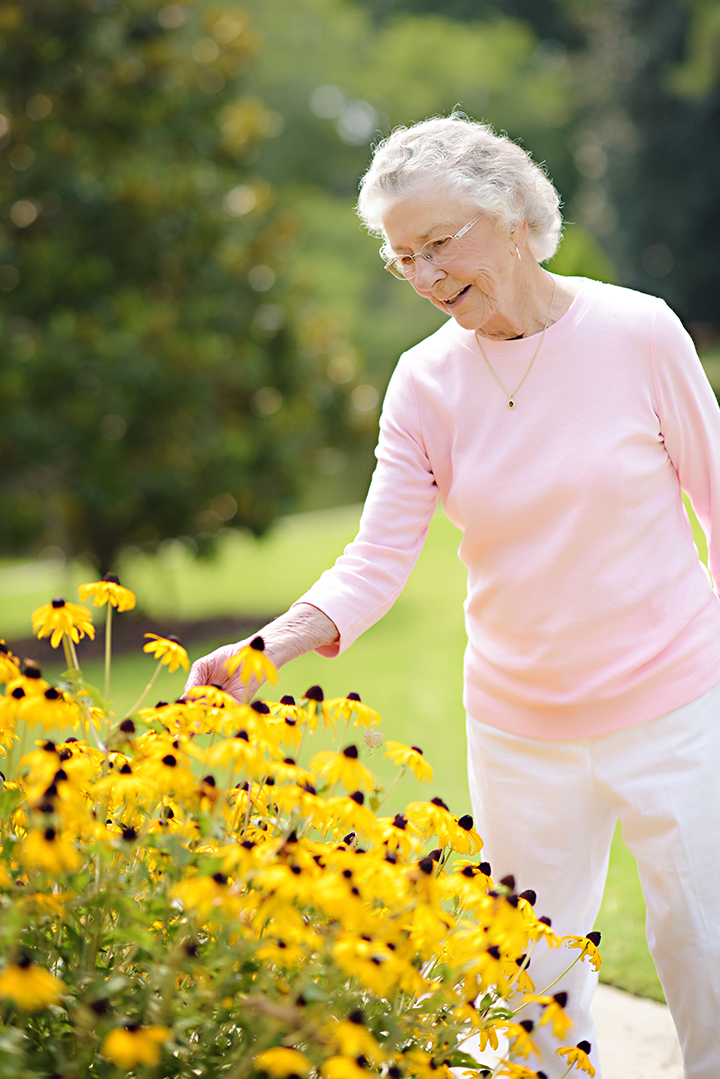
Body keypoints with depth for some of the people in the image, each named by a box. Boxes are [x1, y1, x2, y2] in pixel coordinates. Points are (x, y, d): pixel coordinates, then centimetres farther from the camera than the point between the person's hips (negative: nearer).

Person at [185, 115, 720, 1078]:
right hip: (521, 732, 3)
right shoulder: (426, 382, -4)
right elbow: (379, 560, -9)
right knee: (538, 981, 12)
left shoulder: (638, 332, -10)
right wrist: (272, 644, -26)